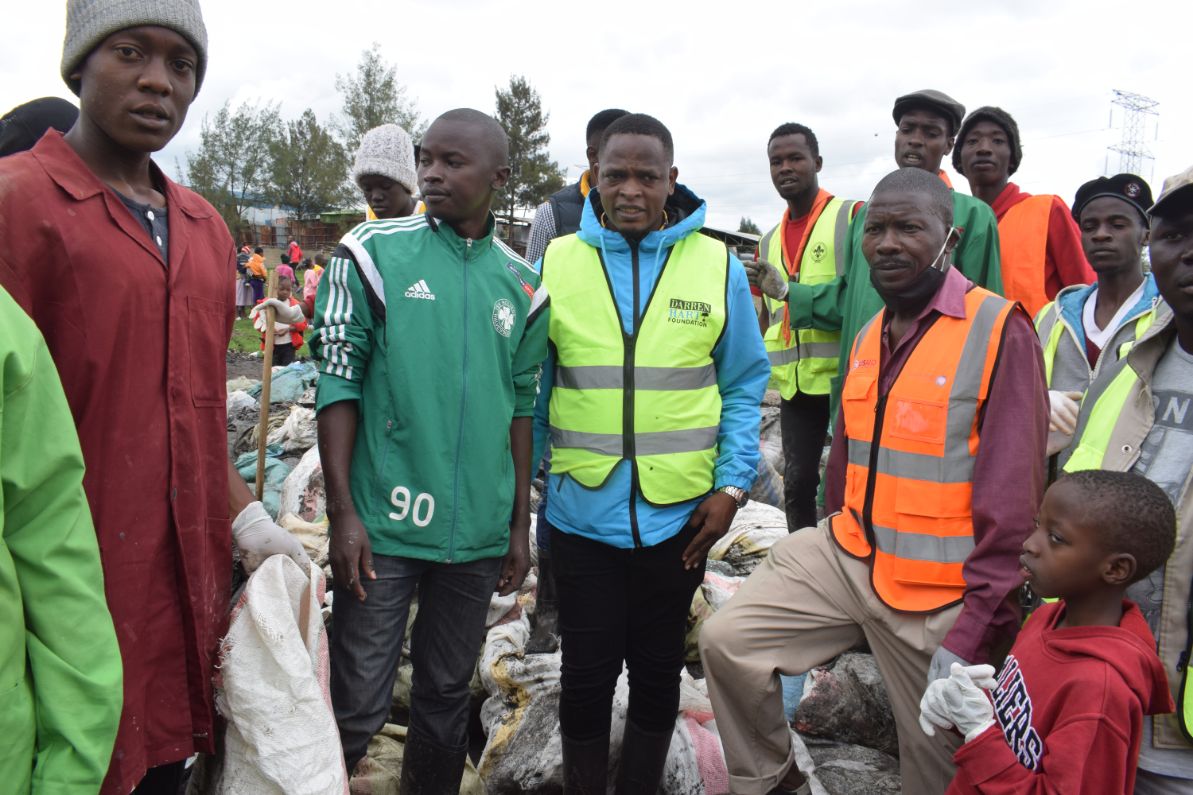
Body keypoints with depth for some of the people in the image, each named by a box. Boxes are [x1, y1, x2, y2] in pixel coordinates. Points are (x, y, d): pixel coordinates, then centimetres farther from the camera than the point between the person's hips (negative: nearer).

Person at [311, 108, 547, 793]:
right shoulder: (375, 253, -4)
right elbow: (339, 380, -5)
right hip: (383, 525, -3)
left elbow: (521, 405, 10)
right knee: (358, 708, 4)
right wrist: (343, 511, -10)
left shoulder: (520, 282, 5)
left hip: (479, 532, 3)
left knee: (448, 696, 17)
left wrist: (520, 524, 10)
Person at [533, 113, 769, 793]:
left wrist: (732, 486, -6)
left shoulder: (719, 266, -2)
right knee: (588, 671, 13)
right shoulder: (556, 262, -2)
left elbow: (745, 384, 2)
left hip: (680, 513, 1)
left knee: (659, 668, 17)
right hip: (582, 510, 0)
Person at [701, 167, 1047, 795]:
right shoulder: (868, 336, 9)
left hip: (938, 594, -6)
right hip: (848, 555, 6)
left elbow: (1011, 501, -17)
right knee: (726, 640, -3)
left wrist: (972, 634, -18)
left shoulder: (1000, 331, -14)